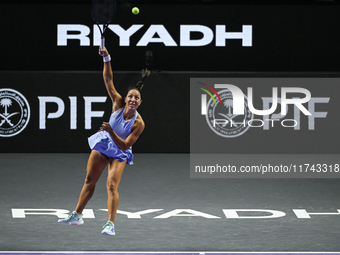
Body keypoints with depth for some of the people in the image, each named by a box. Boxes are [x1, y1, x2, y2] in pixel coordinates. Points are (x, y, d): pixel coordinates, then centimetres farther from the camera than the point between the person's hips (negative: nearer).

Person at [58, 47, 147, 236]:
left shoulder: (138, 123, -27)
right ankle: (77, 215, 24)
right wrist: (107, 59, -32)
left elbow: (125, 145, -27)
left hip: (120, 152, -4)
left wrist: (111, 132, -39)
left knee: (112, 185, -20)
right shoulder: (118, 104, -19)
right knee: (90, 180, 12)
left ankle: (110, 224, -20)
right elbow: (109, 81, -21)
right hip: (103, 144, 4)